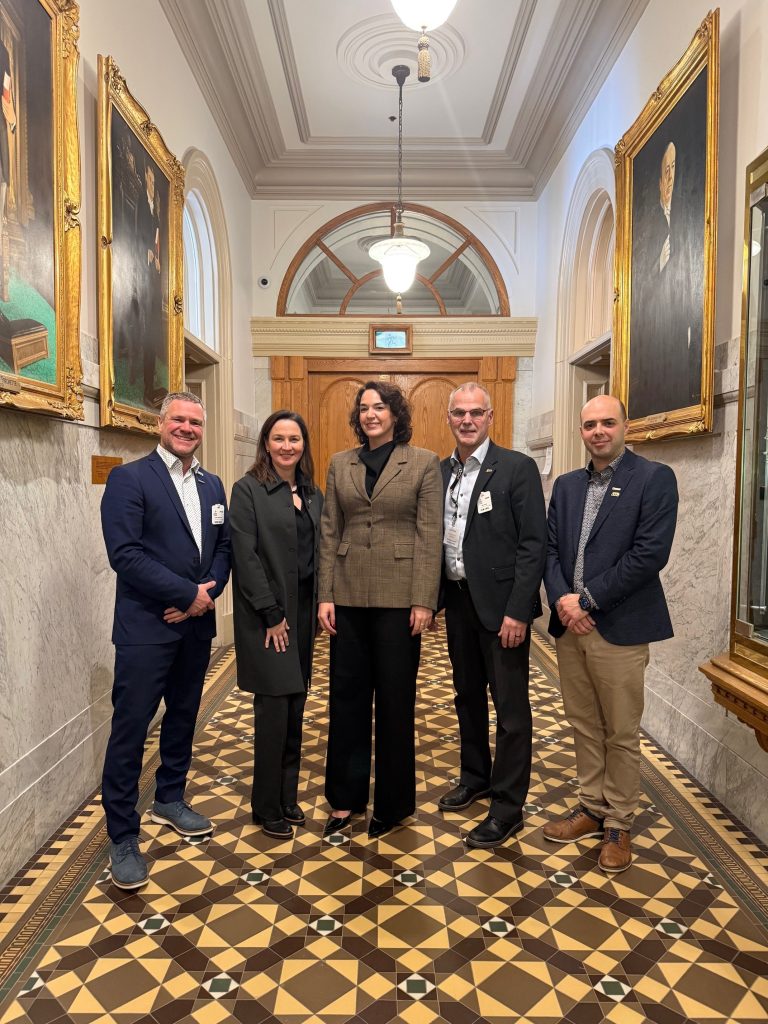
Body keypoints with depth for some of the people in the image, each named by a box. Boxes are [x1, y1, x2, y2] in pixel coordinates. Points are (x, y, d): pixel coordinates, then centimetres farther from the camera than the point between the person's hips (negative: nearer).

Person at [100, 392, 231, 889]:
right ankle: (123, 836, 16)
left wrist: (208, 592, -9)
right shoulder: (129, 479, -8)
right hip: (146, 626, -6)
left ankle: (170, 799, 39)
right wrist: (188, 594, -17)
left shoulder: (212, 485, 11)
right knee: (130, 729, 1)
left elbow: (223, 546, 10)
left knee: (183, 717, 18)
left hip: (197, 624, 6)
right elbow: (124, 553, -17)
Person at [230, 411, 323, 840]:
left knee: (295, 707, 12)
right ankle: (267, 807, 17)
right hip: (266, 615, -5)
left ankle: (288, 796, 27)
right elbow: (246, 557, -13)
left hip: (304, 611, 6)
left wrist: (318, 607, 3)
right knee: (274, 708, 0)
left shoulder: (313, 494, 10)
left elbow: (319, 551, 12)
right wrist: (272, 614, -14)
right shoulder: (248, 490, -7)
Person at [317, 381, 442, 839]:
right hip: (349, 594, 3)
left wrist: (424, 600, -11)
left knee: (395, 699, 7)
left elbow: (430, 535, -5)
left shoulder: (424, 462, 0)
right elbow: (330, 533, 7)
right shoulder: (340, 464, 9)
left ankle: (394, 802, 25)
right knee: (347, 695, 10)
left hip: (398, 595, -3)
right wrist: (325, 595, 1)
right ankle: (345, 797, 27)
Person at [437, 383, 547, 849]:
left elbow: (534, 543, -14)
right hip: (457, 599, 6)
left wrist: (517, 610, -19)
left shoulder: (517, 467, -10)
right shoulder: (441, 471, 8)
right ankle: (475, 776, 38)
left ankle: (508, 806, 16)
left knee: (510, 705, 3)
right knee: (468, 694, 19)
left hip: (500, 602, -6)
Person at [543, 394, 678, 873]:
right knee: (585, 727, 16)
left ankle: (618, 825, 25)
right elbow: (550, 548, 8)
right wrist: (561, 598, -10)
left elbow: (651, 552, -15)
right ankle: (592, 809, 33)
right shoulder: (566, 485, 12)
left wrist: (588, 599, -15)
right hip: (570, 626, 5)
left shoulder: (655, 478, -6)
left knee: (621, 734, 7)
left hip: (619, 629, -5)